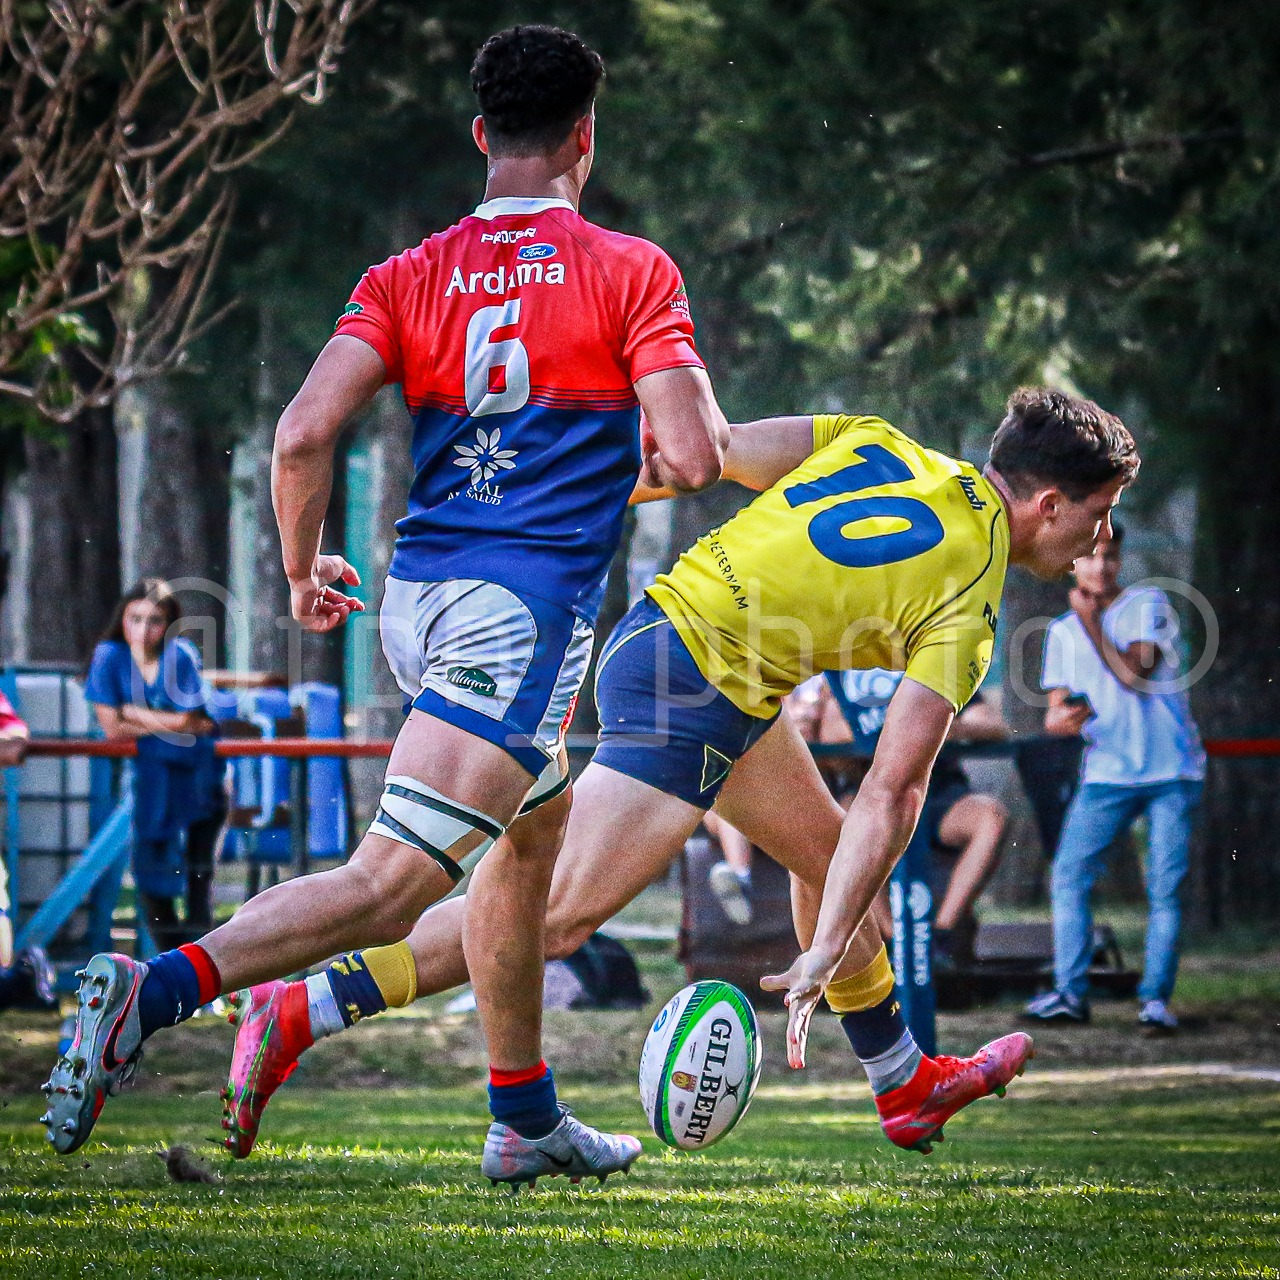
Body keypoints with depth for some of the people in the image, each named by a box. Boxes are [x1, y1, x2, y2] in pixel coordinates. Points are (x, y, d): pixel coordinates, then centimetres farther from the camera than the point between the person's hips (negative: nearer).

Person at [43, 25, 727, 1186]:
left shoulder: (407, 280, 8)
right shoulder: (631, 272, -2)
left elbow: (303, 435, -5)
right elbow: (692, 455, -10)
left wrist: (303, 572, 12)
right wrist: (699, 417, 15)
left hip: (416, 599, 7)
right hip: (527, 609, -7)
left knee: (539, 823, 28)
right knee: (388, 886, -11)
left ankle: (525, 1120, 32)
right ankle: (155, 990, -28)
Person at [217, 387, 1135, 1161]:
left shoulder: (876, 440, 8)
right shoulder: (968, 605, -10)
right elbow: (891, 796, -14)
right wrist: (825, 951, -14)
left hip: (663, 628, 10)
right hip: (694, 692, -10)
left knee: (826, 850, 23)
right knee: (561, 912, -10)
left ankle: (909, 1088, 37)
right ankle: (292, 1018, -13)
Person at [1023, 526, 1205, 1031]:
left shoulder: (1149, 605, -1)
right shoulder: (1062, 632, 10)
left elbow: (1134, 674, -14)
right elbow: (1054, 714, 6)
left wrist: (1091, 623, -18)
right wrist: (1062, 718, -18)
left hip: (1172, 771, -3)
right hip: (1106, 772, 3)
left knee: (1165, 886, -8)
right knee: (1069, 875, -9)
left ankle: (1155, 997, -4)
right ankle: (1070, 993, -6)